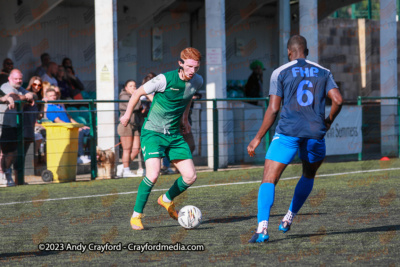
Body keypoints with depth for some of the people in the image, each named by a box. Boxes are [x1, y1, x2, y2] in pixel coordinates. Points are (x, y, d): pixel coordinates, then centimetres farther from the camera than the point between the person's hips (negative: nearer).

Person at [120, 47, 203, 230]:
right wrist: (128, 114, 3)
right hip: (152, 133, -6)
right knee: (153, 174, -24)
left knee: (190, 176, -1)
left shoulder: (197, 81, -2)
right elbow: (138, 93, -6)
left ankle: (167, 200, 29)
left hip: (174, 134, 6)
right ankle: (136, 215, -7)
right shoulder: (165, 79, -20)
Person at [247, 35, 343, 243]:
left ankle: (262, 227, -22)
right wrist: (327, 123, 19)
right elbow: (337, 100, 1)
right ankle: (289, 218, 23)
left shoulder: (280, 73, 5)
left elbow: (273, 109, -1)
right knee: (309, 175, 28)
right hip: (315, 133, 3)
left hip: (288, 132, -3)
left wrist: (258, 138, 5)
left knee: (269, 179, -4)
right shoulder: (323, 73, 13)